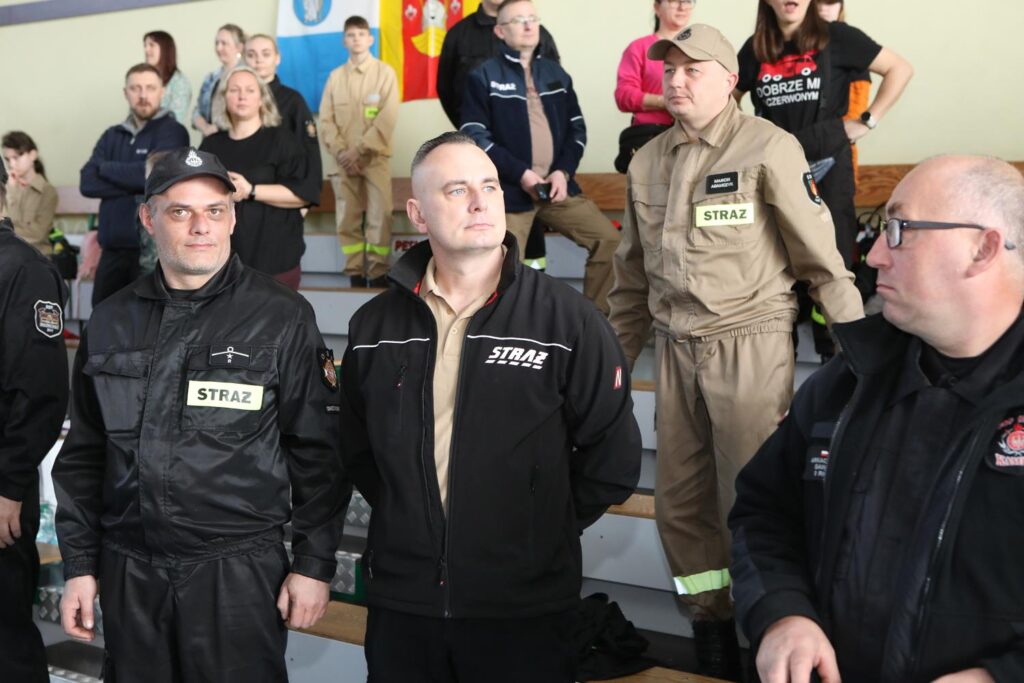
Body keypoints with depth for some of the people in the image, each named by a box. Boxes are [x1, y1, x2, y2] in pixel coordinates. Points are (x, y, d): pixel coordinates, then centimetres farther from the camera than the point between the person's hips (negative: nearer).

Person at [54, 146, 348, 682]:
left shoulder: (283, 317, -5)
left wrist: (314, 563, -6)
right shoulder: (111, 322, 8)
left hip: (239, 571, -4)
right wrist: (79, 564, 10)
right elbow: (83, 454, 13)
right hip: (128, 573, 4)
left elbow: (318, 451, -4)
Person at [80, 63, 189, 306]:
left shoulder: (172, 132, -2)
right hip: (113, 248, 6)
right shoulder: (112, 136, 14)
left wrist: (106, 167, -2)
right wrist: (137, 185, -11)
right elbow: (87, 183, 1)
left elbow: (152, 174, -18)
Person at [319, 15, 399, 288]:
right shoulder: (335, 76, 9)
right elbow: (326, 119, 5)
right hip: (345, 159, 2)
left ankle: (378, 275, -1)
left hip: (375, 157, -2)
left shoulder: (385, 72, 2)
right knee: (347, 220, 1)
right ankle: (355, 275, 7)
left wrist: (359, 149, -13)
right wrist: (341, 152, -8)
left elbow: (388, 118, -7)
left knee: (379, 218, -8)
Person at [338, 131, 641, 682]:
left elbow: (613, 459, -3)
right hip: (399, 603, 3)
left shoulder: (567, 319, -8)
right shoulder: (374, 326, 3)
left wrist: (540, 532, 0)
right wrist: (407, 519, 8)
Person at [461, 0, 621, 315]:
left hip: (557, 184, 5)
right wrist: (520, 174, -16)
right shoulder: (483, 76, -2)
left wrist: (564, 171, -6)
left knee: (609, 238, -2)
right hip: (509, 189, -4)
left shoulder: (555, 73, 14)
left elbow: (576, 128, 12)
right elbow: (475, 136, -9)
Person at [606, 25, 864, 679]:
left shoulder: (769, 149, -7)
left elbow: (822, 261, -6)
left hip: (751, 346, -5)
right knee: (682, 506, 9)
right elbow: (633, 276, 17)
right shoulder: (647, 163, 9)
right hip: (677, 349, 6)